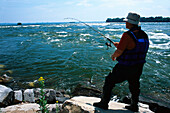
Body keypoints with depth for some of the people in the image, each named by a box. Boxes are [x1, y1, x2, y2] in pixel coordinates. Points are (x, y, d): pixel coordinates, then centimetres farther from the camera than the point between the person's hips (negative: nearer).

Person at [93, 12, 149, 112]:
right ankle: (134, 106, 38)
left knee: (109, 82, 9)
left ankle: (104, 104, 21)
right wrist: (120, 45, 15)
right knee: (134, 86, 24)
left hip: (125, 68, -7)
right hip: (138, 67, 8)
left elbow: (119, 52, -23)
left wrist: (113, 55, 0)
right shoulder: (144, 35, 3)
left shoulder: (127, 35, -23)